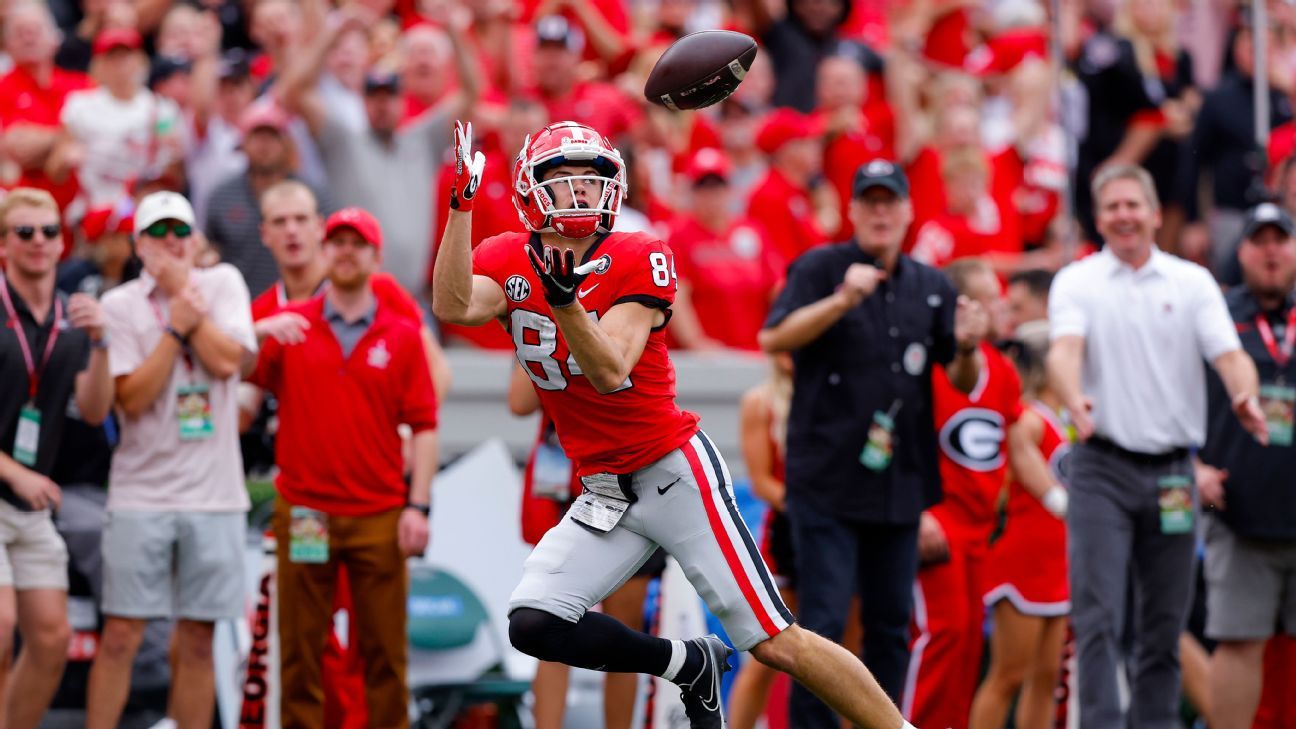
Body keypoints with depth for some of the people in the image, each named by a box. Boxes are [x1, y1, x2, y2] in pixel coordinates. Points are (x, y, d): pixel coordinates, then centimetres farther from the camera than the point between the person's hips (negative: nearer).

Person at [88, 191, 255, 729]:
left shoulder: (223, 283, 8)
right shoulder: (119, 305, 1)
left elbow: (227, 361, -8)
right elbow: (132, 397, -9)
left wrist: (183, 288, -6)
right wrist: (176, 326, -12)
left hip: (212, 494, 2)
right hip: (142, 491, -2)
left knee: (198, 641, 5)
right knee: (120, 634, -5)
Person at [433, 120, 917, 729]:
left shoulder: (636, 263, -12)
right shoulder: (508, 262, 0)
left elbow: (611, 373, -24)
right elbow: (453, 307, -21)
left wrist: (563, 298, -39)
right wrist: (461, 203, -26)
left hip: (675, 473, -5)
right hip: (604, 494, 5)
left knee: (776, 643, -9)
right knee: (532, 625, -10)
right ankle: (690, 665, 9)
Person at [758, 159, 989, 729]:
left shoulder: (932, 287, 12)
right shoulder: (821, 269, 0)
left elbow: (963, 383, 11)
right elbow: (774, 338, -14)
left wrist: (967, 348, -11)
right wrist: (841, 301, -25)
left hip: (900, 481, 5)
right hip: (827, 482, -5)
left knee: (891, 622, 9)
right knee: (824, 619, -9)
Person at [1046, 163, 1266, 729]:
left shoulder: (1193, 282, 8)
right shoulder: (1077, 282, 3)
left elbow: (1228, 353, -3)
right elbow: (1065, 349, -14)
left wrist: (1245, 396, -26)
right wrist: (1075, 400, -36)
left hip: (1172, 471, 2)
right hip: (1102, 469, -2)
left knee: (1165, 622, 7)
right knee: (1098, 614, -11)